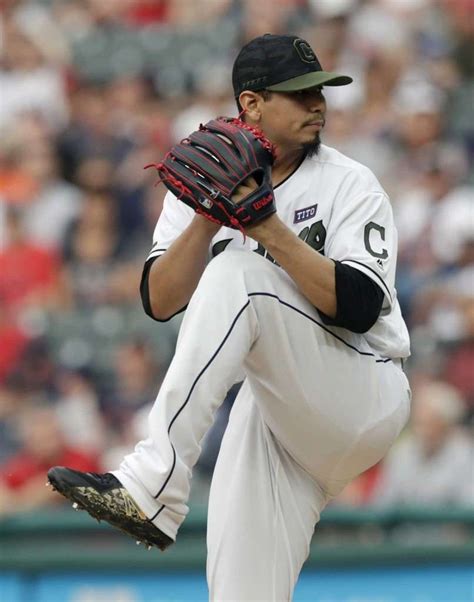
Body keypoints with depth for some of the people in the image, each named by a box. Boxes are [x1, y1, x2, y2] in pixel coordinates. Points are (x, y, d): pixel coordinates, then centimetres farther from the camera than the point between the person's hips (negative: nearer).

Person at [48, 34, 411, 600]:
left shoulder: (348, 183, -5)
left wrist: (269, 227, -25)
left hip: (366, 398, -5)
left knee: (238, 275, -27)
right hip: (278, 411, 5)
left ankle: (152, 488, -38)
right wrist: (209, 218, -19)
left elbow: (359, 308, -19)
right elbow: (159, 302, -5)